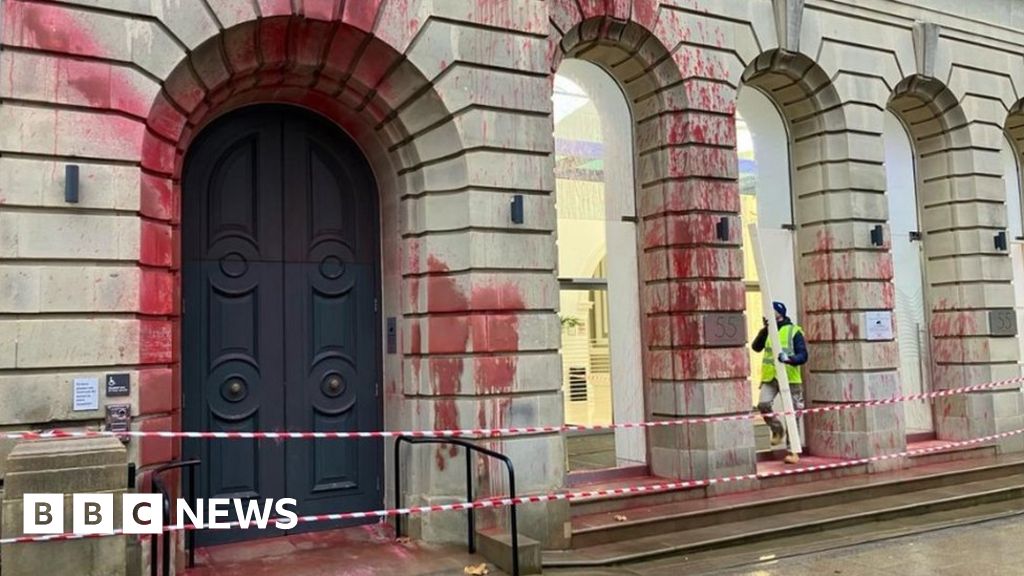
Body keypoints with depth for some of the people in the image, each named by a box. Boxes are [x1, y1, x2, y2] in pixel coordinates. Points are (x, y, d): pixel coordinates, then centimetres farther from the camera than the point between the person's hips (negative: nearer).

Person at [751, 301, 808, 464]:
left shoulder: (794, 331, -2)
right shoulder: (767, 331, 10)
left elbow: (803, 356, -8)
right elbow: (756, 347, -6)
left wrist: (789, 358, -28)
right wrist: (765, 329, -16)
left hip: (790, 378, -3)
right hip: (769, 377, 3)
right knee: (763, 404, -17)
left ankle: (793, 451, 14)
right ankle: (777, 429, 13)